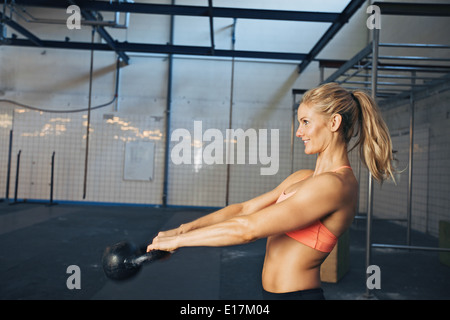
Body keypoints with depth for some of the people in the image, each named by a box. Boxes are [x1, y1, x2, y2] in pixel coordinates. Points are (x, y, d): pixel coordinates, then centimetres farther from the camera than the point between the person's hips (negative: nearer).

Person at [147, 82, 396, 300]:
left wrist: (177, 240, -15)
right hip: (273, 293, 7)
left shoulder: (334, 185, -20)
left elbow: (248, 228, -22)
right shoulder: (301, 178, 8)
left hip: (297, 292, -7)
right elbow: (244, 209, 7)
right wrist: (183, 229, -1)